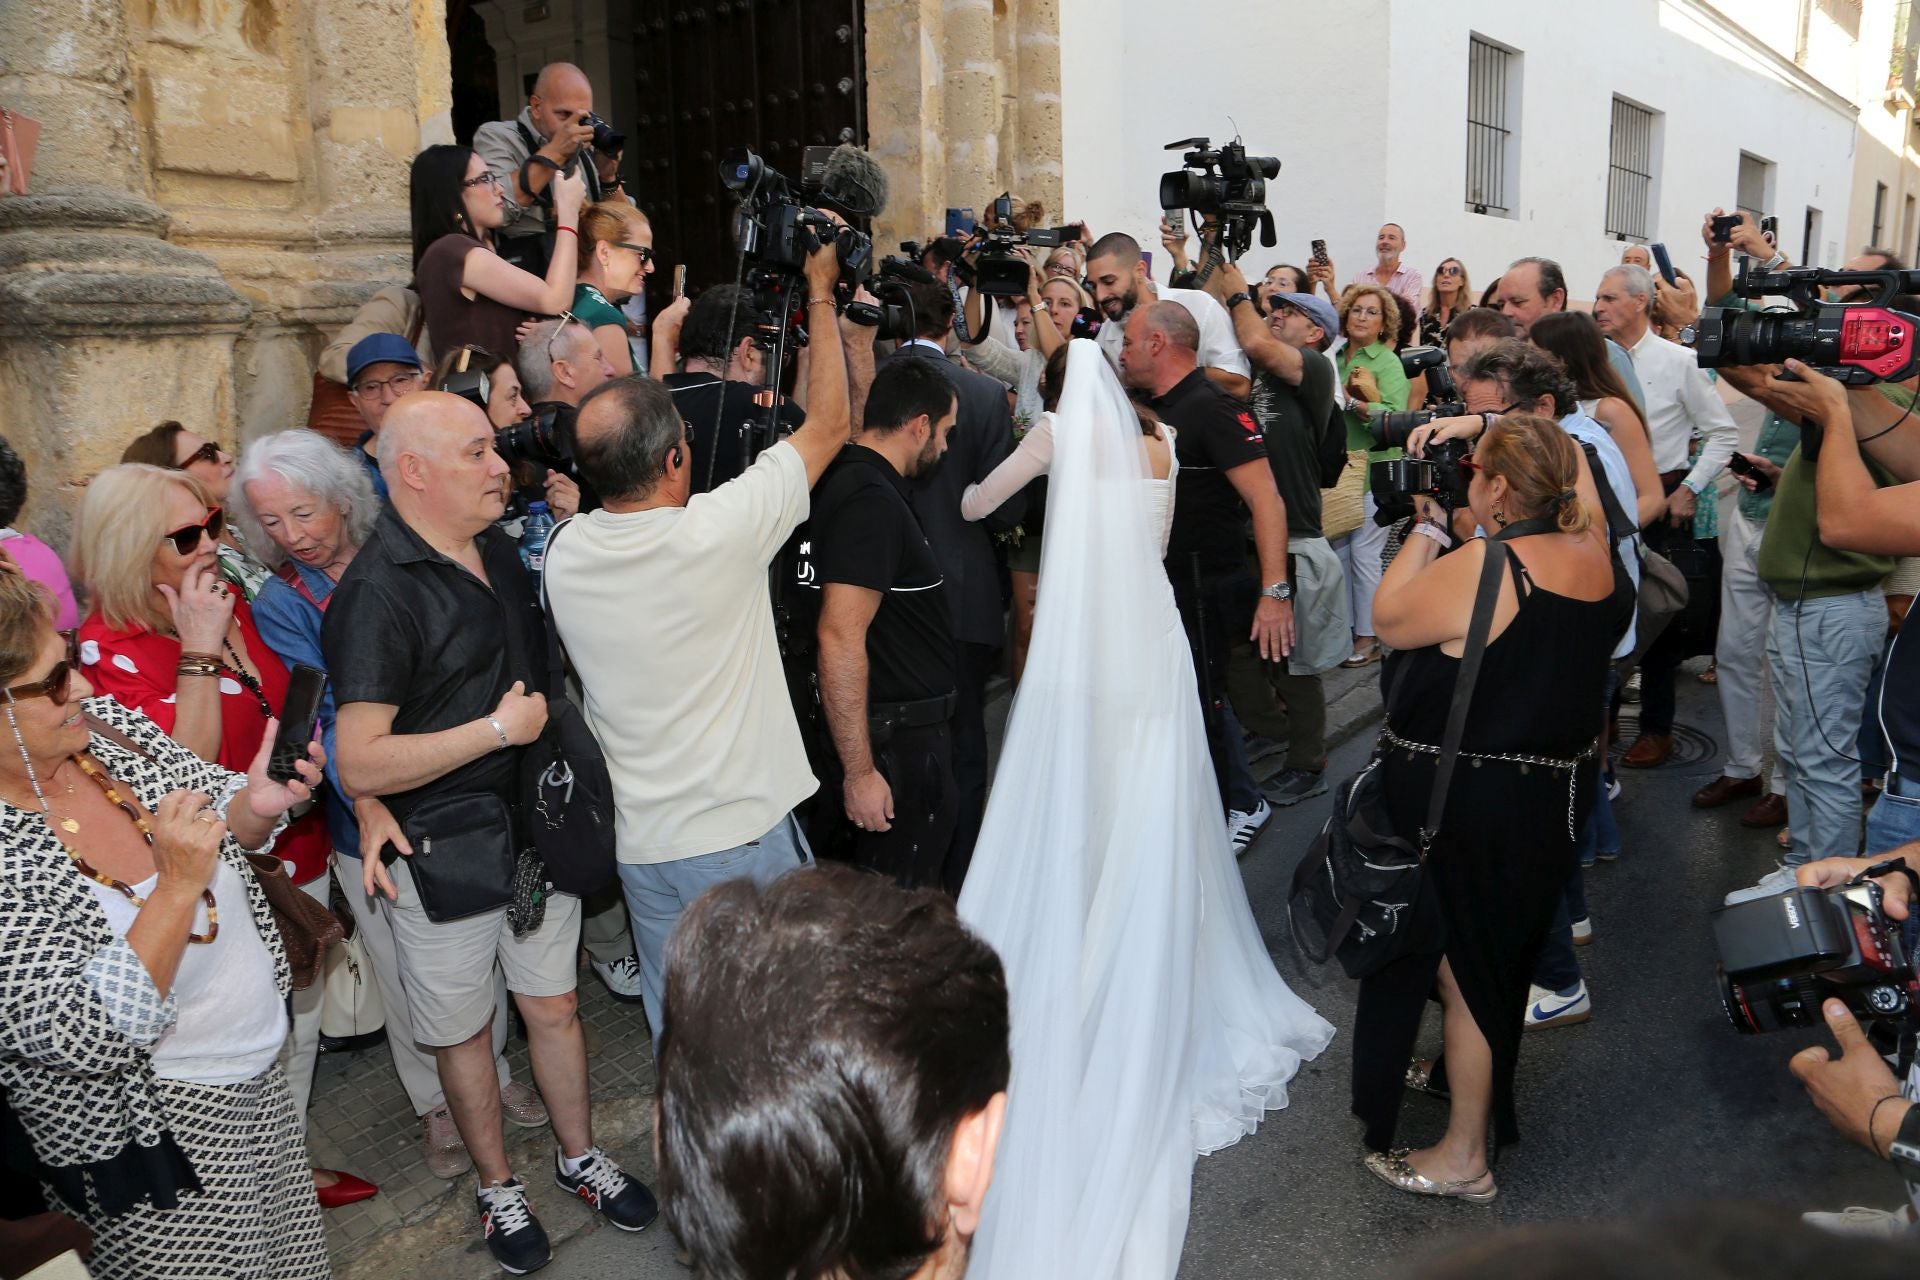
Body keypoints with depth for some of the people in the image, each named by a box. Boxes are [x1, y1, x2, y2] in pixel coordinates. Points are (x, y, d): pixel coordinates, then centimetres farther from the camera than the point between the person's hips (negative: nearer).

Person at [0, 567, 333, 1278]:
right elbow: (83, 1037, -28)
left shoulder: (105, 723, -9)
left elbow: (225, 829, 6)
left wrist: (256, 805, -16)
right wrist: (177, 887, -34)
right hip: (151, 1134, -6)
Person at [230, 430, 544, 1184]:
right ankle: (434, 1102, 35)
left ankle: (493, 1071, 40)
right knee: (405, 974, 12)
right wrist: (367, 806, -30)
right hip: (372, 821, -1)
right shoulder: (281, 605, -6)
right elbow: (324, 715, -17)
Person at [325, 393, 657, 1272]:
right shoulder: (376, 593, -21)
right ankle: (496, 1186, 36)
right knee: (465, 1032, 14)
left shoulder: (499, 550, 4)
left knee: (553, 1006, 18)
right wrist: (500, 728, -21)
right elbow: (360, 764, -25)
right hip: (442, 850, -6)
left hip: (534, 828, 6)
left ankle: (579, 1157, 38)